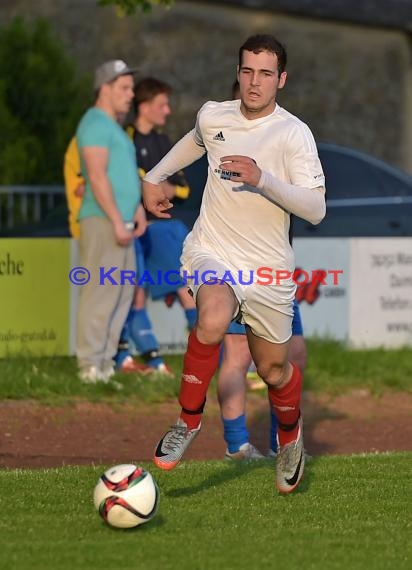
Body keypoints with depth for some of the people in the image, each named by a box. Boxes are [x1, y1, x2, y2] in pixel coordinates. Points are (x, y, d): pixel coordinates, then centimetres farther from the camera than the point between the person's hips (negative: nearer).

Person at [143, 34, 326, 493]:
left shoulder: (294, 133, -13)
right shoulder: (212, 116, 0)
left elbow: (315, 210, -21)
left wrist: (262, 179, -33)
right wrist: (154, 177, 30)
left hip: (268, 266, -1)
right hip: (211, 251, 1)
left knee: (274, 371, 10)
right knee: (213, 319, -33)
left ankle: (290, 438, 44)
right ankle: (188, 420, -13)